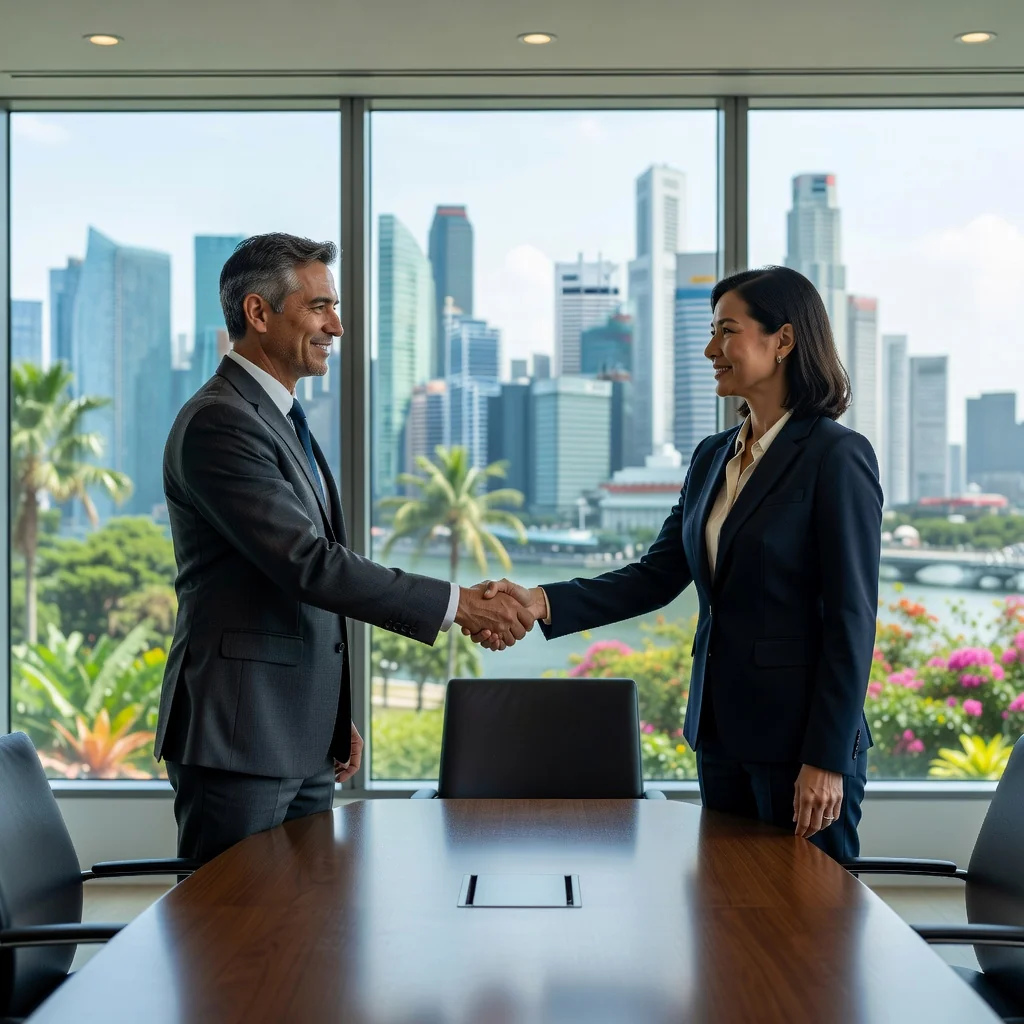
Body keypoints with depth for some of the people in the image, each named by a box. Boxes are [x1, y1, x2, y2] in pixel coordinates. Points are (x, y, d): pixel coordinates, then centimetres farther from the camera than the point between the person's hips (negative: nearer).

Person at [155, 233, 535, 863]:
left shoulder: (283, 421, 18)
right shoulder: (218, 424, -15)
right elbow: (309, 564, -23)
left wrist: (337, 717, 20)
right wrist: (456, 604, -21)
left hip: (303, 740, 9)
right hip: (240, 739, -9)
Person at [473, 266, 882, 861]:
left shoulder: (837, 456, -12)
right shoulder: (713, 458, 12)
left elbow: (851, 618, -14)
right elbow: (657, 576, 8)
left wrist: (827, 758, -16)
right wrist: (542, 603, -6)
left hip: (800, 734, -7)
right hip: (721, 727, 7)